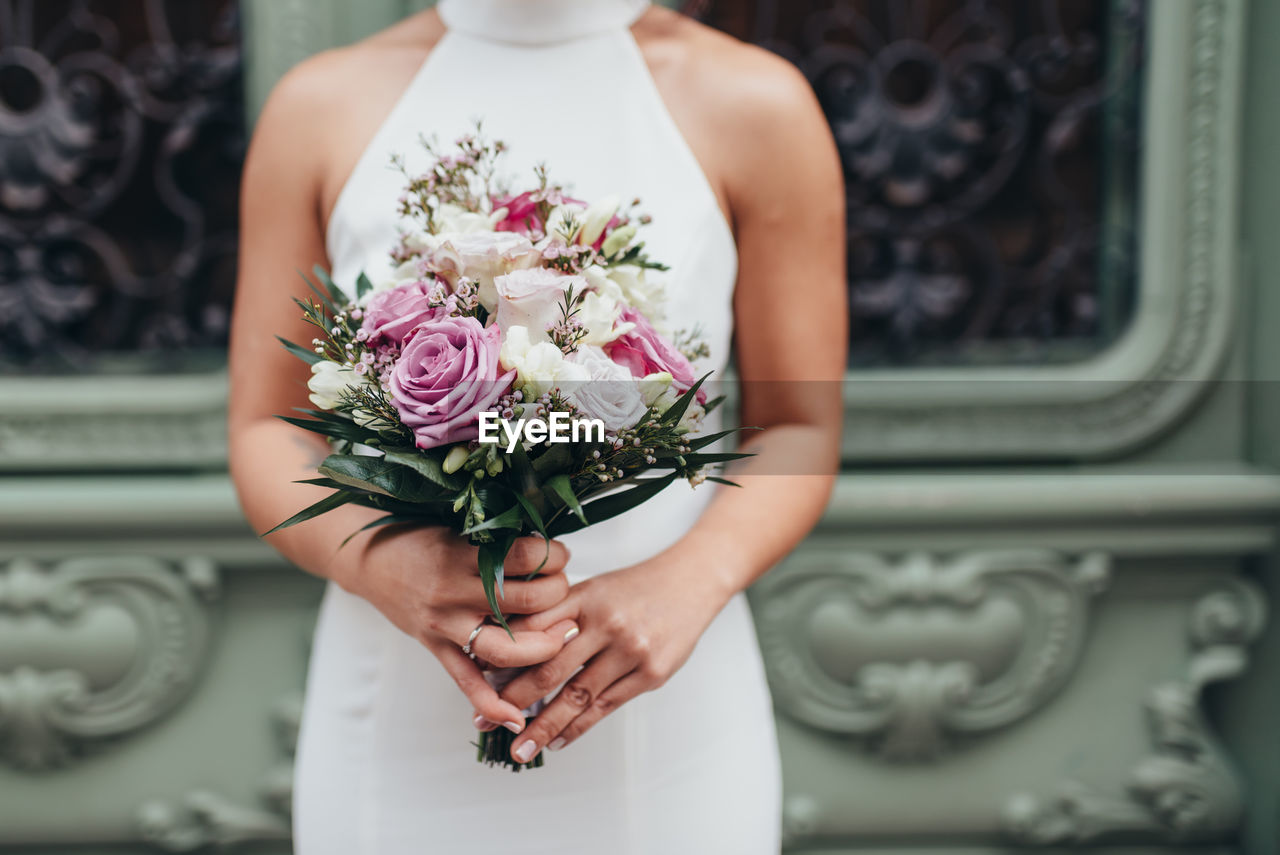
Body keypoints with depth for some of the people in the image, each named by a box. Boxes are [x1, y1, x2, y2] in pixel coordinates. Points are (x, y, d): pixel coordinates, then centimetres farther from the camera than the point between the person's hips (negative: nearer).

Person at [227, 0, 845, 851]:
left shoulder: (756, 103, -5)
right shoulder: (320, 106, -1)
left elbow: (799, 435, 1)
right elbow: (267, 435, 3)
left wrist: (688, 582, -18)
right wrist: (378, 561, -17)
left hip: (664, 713, -1)